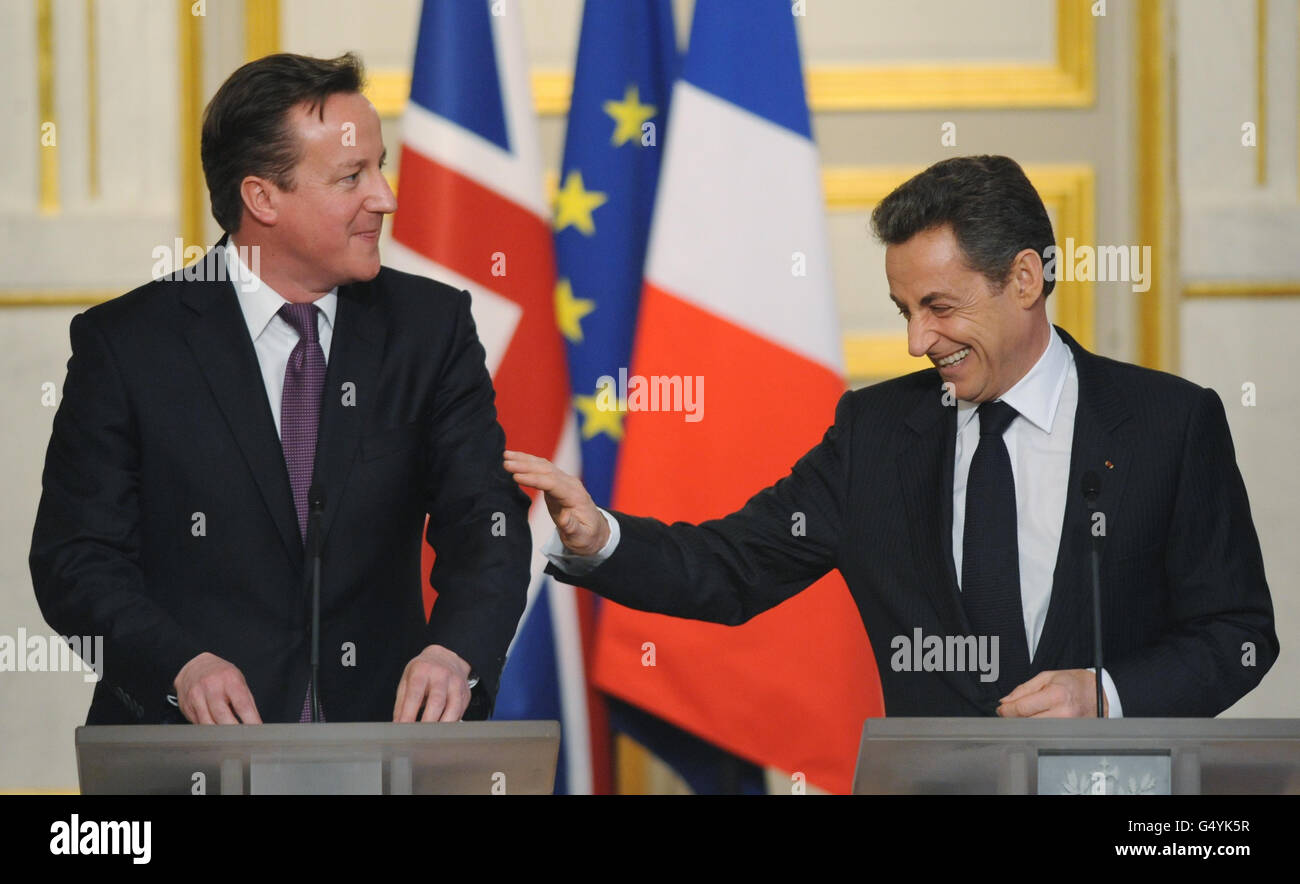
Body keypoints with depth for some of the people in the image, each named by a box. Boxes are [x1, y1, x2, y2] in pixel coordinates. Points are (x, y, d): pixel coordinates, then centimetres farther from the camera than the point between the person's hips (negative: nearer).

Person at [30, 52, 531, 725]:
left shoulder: (430, 327, 10)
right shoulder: (125, 343, 3)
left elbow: (485, 521, 3)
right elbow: (75, 555, 0)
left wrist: (455, 653, -18)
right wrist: (179, 663, -19)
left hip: (379, 747, 2)